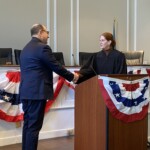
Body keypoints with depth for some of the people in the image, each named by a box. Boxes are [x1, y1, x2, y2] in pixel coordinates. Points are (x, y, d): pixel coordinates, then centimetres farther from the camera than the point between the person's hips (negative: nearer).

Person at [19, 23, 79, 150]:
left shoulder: (26, 48, 16)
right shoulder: (42, 47, -11)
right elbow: (56, 67, -9)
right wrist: (72, 76, 5)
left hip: (26, 91, 9)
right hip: (37, 92, -9)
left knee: (28, 124, 13)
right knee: (34, 126, -5)